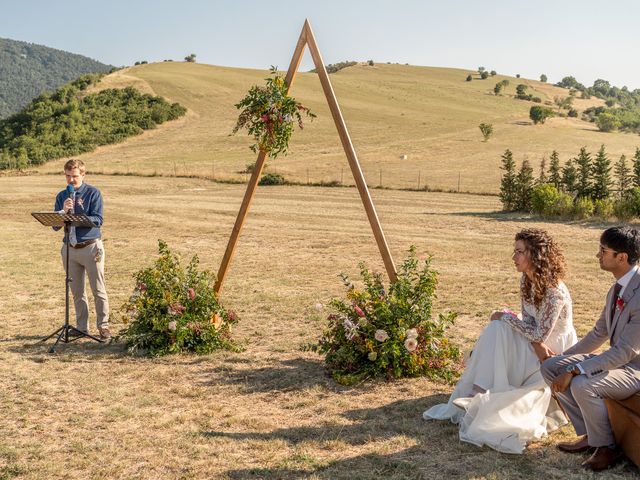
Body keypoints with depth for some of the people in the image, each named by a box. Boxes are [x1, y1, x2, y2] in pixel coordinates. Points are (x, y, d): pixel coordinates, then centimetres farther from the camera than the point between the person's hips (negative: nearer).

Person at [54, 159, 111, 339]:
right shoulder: (61, 196, 9)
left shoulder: (93, 193, -3)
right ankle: (81, 327, 21)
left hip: (91, 247, -4)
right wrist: (63, 211, -15)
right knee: (77, 292, 11)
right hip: (70, 248, 4)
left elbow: (97, 220, -13)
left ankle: (103, 326, 11)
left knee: (98, 290, 0)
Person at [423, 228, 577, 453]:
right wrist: (537, 345, -21)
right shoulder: (526, 280, -2)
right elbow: (528, 320, -1)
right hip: (536, 346, 7)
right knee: (497, 328, -18)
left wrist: (506, 316, -18)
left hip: (556, 352, -7)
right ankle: (476, 393, -22)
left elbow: (540, 334, -26)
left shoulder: (554, 292, -28)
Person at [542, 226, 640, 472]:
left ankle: (606, 448, -6)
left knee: (582, 385, -33)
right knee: (550, 367, 0)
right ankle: (589, 434, 8)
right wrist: (564, 359, 12)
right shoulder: (618, 288, 3)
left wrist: (574, 371, -29)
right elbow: (600, 333, 14)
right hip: (618, 357, 9)